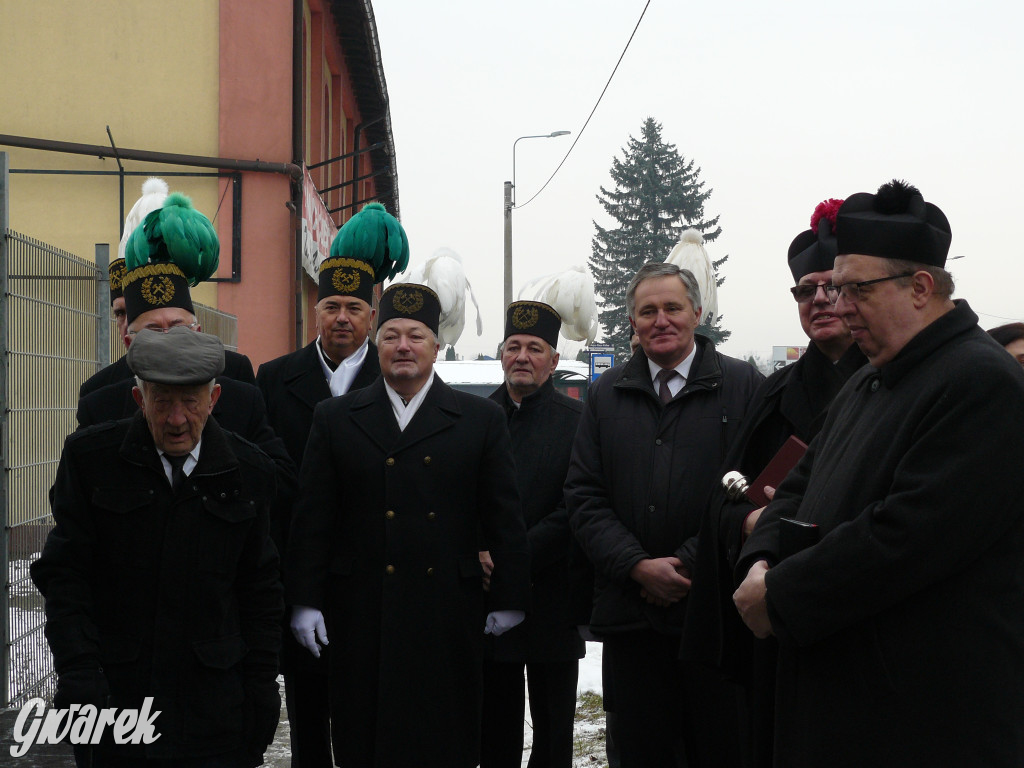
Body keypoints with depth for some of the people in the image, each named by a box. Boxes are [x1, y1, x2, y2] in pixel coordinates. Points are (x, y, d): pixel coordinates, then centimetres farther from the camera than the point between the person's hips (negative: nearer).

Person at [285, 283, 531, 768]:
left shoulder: (482, 420, 5)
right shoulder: (335, 419, 6)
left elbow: (504, 517, 5)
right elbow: (311, 518, 4)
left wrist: (509, 597, 3)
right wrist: (304, 600, 0)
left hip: (449, 616, 0)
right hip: (361, 613, 0)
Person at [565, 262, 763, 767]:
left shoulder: (742, 385, 2)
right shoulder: (605, 395, 12)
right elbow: (584, 496, 7)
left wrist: (687, 565, -11)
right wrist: (638, 567, -7)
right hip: (629, 616, 3)